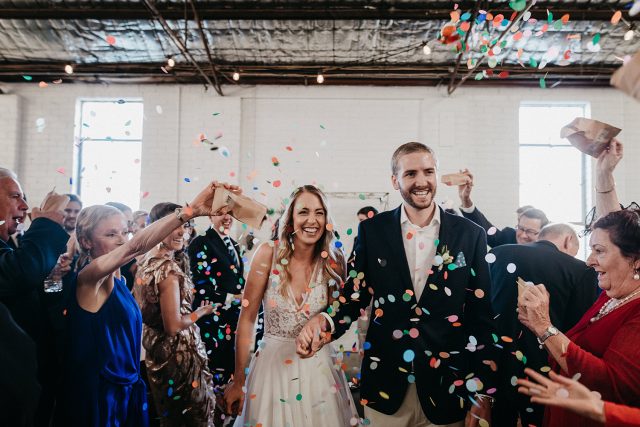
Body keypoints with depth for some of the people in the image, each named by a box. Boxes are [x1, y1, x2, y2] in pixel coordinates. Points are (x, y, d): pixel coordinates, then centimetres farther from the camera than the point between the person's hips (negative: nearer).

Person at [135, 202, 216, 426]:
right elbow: (173, 326, -26)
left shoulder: (146, 260, 2)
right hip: (178, 352, -9)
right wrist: (201, 312, -9)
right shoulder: (168, 269, -26)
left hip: (152, 346, 9)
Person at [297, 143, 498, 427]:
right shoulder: (372, 230, -2)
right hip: (385, 383, 0)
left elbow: (482, 317, -2)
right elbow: (356, 294, 3)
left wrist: (483, 393, -3)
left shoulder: (470, 235, -3)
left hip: (447, 386, 0)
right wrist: (324, 322, -17)